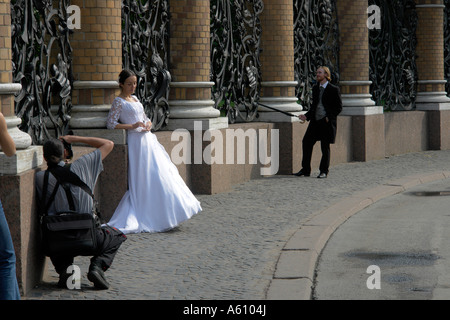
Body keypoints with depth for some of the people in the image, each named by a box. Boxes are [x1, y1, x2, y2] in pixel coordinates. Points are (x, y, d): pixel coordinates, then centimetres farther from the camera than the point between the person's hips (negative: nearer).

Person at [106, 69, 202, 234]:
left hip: (148, 139, 8)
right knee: (145, 178, -11)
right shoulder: (119, 102, -4)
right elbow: (111, 124, -11)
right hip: (136, 141, -8)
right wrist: (132, 126, -18)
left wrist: (148, 125, -1)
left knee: (164, 171, 2)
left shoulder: (135, 99, 19)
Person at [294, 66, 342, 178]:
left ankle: (324, 171, 11)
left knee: (325, 147, 0)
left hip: (327, 122, -6)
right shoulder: (315, 88, 14)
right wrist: (306, 116, 6)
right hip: (315, 121, 6)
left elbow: (339, 107, -4)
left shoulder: (333, 89, -5)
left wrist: (329, 117, -14)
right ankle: (305, 170, 11)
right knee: (307, 142, 1)